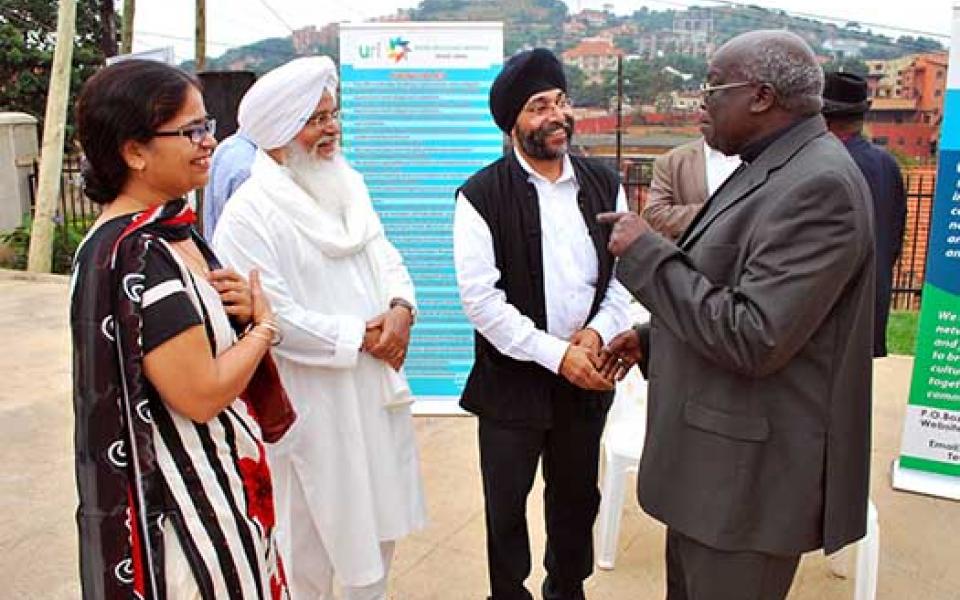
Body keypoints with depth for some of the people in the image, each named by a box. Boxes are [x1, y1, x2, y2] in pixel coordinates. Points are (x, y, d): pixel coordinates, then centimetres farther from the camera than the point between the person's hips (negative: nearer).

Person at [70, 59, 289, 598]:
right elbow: (200, 393, -25)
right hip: (183, 498, -9)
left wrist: (238, 308, -6)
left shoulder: (171, 228, 4)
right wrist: (264, 324, -10)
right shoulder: (138, 256, -24)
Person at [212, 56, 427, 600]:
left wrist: (400, 308, -13)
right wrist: (361, 337, -16)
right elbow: (275, 316, -20)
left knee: (380, 504, 21)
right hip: (313, 397, -7)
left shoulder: (348, 183, 7)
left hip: (377, 381, 7)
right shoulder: (250, 213, -16)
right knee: (314, 520, 11)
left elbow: (383, 252, 8)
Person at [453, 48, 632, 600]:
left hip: (586, 376, 4)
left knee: (578, 496, 20)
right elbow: (480, 296, -15)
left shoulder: (604, 185, 3)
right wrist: (556, 354, -17)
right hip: (512, 379, -3)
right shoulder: (482, 196, -10)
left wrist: (599, 331, -12)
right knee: (506, 505, 13)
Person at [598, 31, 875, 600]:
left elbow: (751, 338, -27)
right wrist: (651, 336, 14)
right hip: (714, 452, 10)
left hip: (750, 469, -9)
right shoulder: (770, 169, 10)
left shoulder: (818, 185, -22)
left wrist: (647, 252, -20)